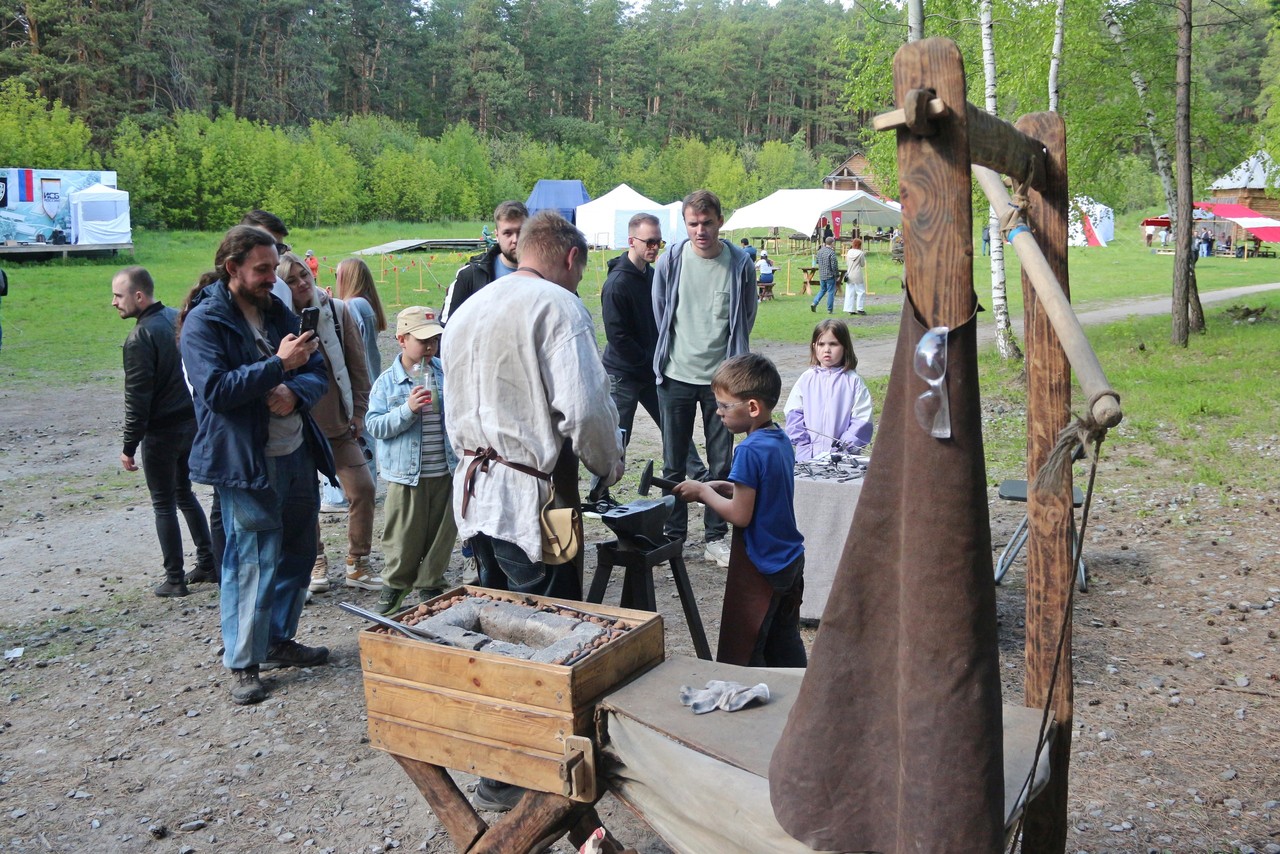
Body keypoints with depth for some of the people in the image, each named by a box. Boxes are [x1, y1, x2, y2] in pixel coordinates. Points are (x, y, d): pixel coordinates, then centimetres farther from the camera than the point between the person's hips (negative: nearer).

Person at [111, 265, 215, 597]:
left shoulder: (140, 337, -18)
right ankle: (208, 563, 23)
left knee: (164, 504, 3)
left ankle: (174, 579, 9)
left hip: (162, 431, -8)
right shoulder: (178, 318, 5)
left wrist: (129, 446, -12)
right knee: (184, 493, 20)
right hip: (192, 422, 8)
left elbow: (137, 398, -18)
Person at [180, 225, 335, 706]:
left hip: (297, 454, 7)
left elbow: (318, 373, 9)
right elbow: (216, 390, -19)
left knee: (297, 554, 15)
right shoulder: (204, 322, -8)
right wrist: (279, 365, -19)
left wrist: (296, 392, -13)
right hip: (246, 463, -7)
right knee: (252, 562, -3)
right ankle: (242, 664, 10)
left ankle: (279, 641, 31)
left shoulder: (279, 313, 13)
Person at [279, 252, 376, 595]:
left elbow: (358, 367, 3)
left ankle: (356, 563, 10)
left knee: (363, 489, -4)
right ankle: (316, 563, 25)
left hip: (339, 423, 1)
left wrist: (358, 415, 2)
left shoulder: (338, 311, -1)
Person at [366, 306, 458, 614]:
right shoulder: (388, 382, -5)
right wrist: (408, 409, -23)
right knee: (404, 538, 6)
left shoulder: (446, 374, 2)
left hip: (446, 473, 3)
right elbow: (375, 426, -10)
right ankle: (395, 583, 27)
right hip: (407, 475, -3)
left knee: (442, 533, 11)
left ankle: (430, 584, 29)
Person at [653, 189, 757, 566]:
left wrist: (729, 355, 11)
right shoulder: (669, 262, -2)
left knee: (721, 463, 7)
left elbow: (747, 316, 9)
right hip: (676, 377, 0)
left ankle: (715, 536, 19)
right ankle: (673, 534, 20)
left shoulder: (740, 264, -3)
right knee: (674, 463, 8)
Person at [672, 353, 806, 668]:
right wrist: (722, 487, 4)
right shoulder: (781, 440, 4)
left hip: (762, 569, -9)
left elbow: (740, 515, -23)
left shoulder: (750, 450, -23)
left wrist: (703, 492, -10)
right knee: (785, 646, 20)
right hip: (791, 560, 9)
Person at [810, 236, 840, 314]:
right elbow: (834, 266, -18)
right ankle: (829, 309, 8)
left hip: (821, 275, 6)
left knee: (823, 290, 22)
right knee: (830, 292, 4)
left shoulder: (820, 251, 3)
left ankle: (814, 303, 6)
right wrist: (837, 274, -5)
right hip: (830, 275, -6)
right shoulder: (832, 253, -19)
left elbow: (816, 261, 17)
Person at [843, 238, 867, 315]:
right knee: (861, 292, 4)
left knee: (850, 293, 8)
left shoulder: (849, 252, 3)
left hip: (849, 275, 5)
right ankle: (860, 308, 0)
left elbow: (846, 264, 8)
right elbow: (862, 264, -3)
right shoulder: (861, 253, -11)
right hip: (858, 275, -5)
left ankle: (850, 309, 8)